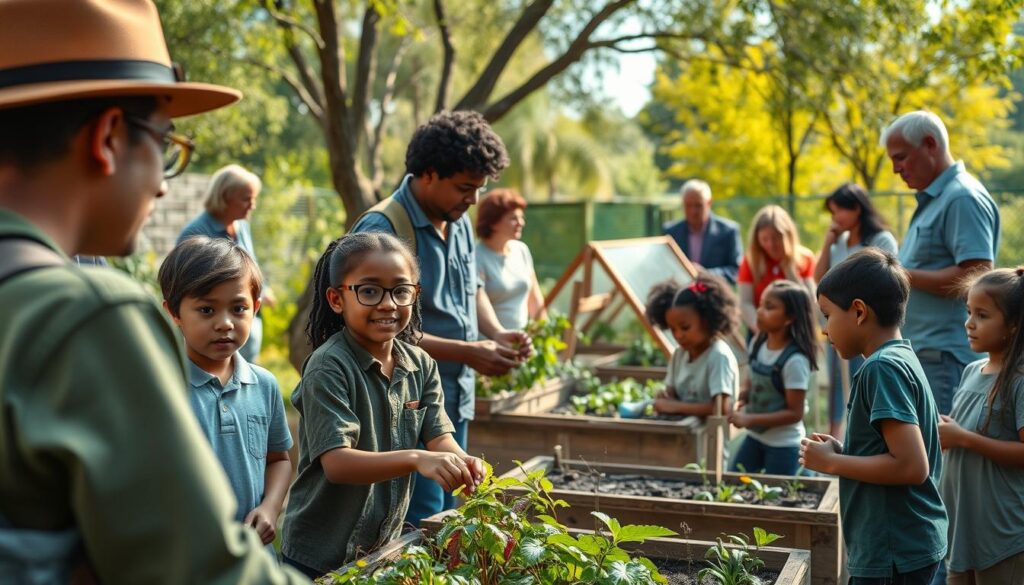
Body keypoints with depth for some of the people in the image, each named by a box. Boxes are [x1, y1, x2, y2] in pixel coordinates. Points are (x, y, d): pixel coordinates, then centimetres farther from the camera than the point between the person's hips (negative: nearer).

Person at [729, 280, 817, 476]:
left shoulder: (795, 360, -24)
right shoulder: (757, 344, -2)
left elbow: (794, 413, -21)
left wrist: (750, 419, -24)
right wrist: (742, 398, -10)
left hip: (784, 444, -7)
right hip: (755, 436, 7)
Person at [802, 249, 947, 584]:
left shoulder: (882, 368, -18)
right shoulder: (903, 359, 10)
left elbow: (911, 466, -24)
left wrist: (831, 462, -14)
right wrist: (843, 451, 6)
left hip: (892, 554, -9)